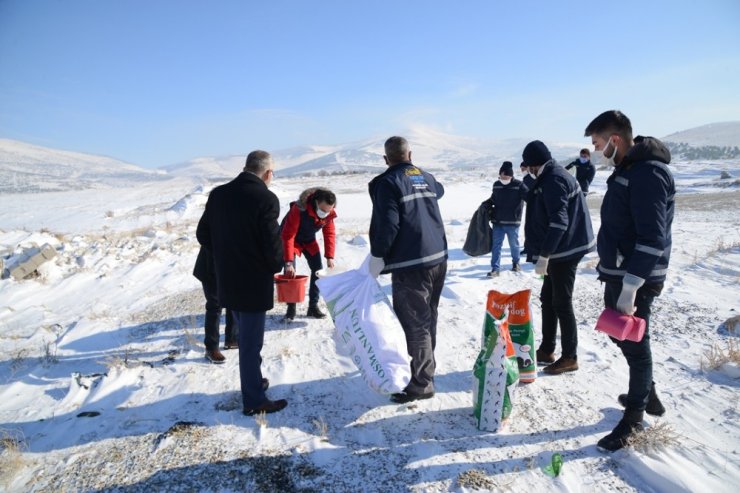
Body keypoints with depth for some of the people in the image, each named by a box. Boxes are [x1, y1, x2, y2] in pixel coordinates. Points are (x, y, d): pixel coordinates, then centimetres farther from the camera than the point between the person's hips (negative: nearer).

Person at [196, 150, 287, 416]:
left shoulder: (218, 194, 2)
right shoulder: (265, 198, -18)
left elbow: (203, 234, 8)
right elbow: (273, 244, -20)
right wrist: (276, 267, 0)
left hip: (226, 281, 7)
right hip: (254, 283, -7)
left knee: (247, 336, 24)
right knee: (251, 342, 5)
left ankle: (253, 382, 39)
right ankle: (254, 401, 18)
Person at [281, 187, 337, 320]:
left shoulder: (329, 213, -21)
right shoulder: (299, 210, -38)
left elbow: (329, 234, -9)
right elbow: (288, 235, -36)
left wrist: (330, 257, -16)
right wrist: (289, 262, -39)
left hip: (309, 240, 5)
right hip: (292, 239, -5)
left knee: (318, 270, -2)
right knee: (290, 271, -13)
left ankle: (313, 306, 8)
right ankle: (291, 307, 1)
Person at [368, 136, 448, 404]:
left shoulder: (388, 182, -8)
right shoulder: (426, 177, 15)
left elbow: (386, 224, -17)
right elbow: (439, 190, 38)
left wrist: (377, 256, -8)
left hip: (410, 264, -8)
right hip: (438, 258, 8)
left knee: (415, 323, -2)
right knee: (428, 318, 19)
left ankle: (422, 383, 4)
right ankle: (426, 368, 33)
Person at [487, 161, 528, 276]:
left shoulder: (519, 185, -11)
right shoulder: (496, 184, 4)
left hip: (512, 222, -3)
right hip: (497, 222, 4)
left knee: (514, 244, 13)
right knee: (496, 245, 2)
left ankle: (516, 263, 36)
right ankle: (495, 268, 5)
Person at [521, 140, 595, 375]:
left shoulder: (554, 180, -16)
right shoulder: (551, 177, 16)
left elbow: (559, 221, -25)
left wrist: (543, 255, -25)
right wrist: (543, 252, 21)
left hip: (565, 251, -10)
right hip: (560, 250, 10)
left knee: (562, 303, -2)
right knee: (548, 299, 15)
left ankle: (570, 358, 10)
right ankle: (546, 350, 26)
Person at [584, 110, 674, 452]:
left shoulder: (647, 174, -21)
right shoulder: (627, 168, 10)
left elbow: (653, 238, -27)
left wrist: (630, 288, -27)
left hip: (636, 279, -10)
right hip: (617, 273, 10)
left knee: (634, 344, 4)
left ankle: (634, 416, 23)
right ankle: (647, 395, 41)